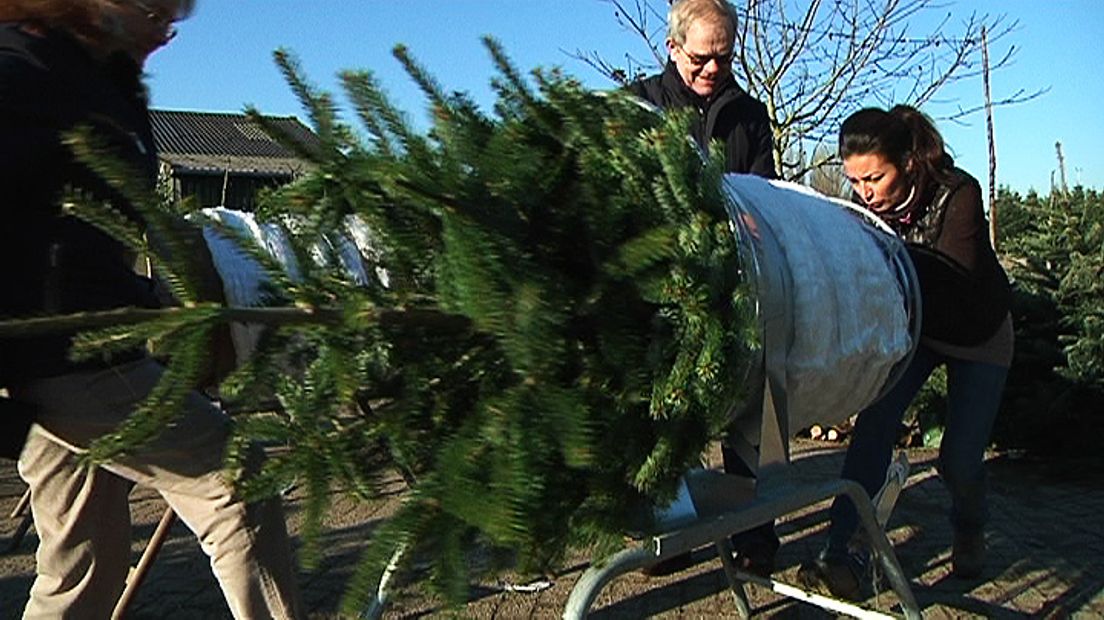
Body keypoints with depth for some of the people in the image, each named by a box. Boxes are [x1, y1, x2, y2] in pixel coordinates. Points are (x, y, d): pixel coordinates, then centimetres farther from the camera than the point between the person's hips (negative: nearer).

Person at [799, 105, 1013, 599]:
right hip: (912, 329, 3)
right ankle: (838, 553, -18)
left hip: (976, 334, -2)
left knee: (959, 459, -5)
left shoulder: (958, 194, -30)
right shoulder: (864, 203, -19)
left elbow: (953, 287, -39)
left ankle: (970, 531, 30)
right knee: (874, 422, -19)